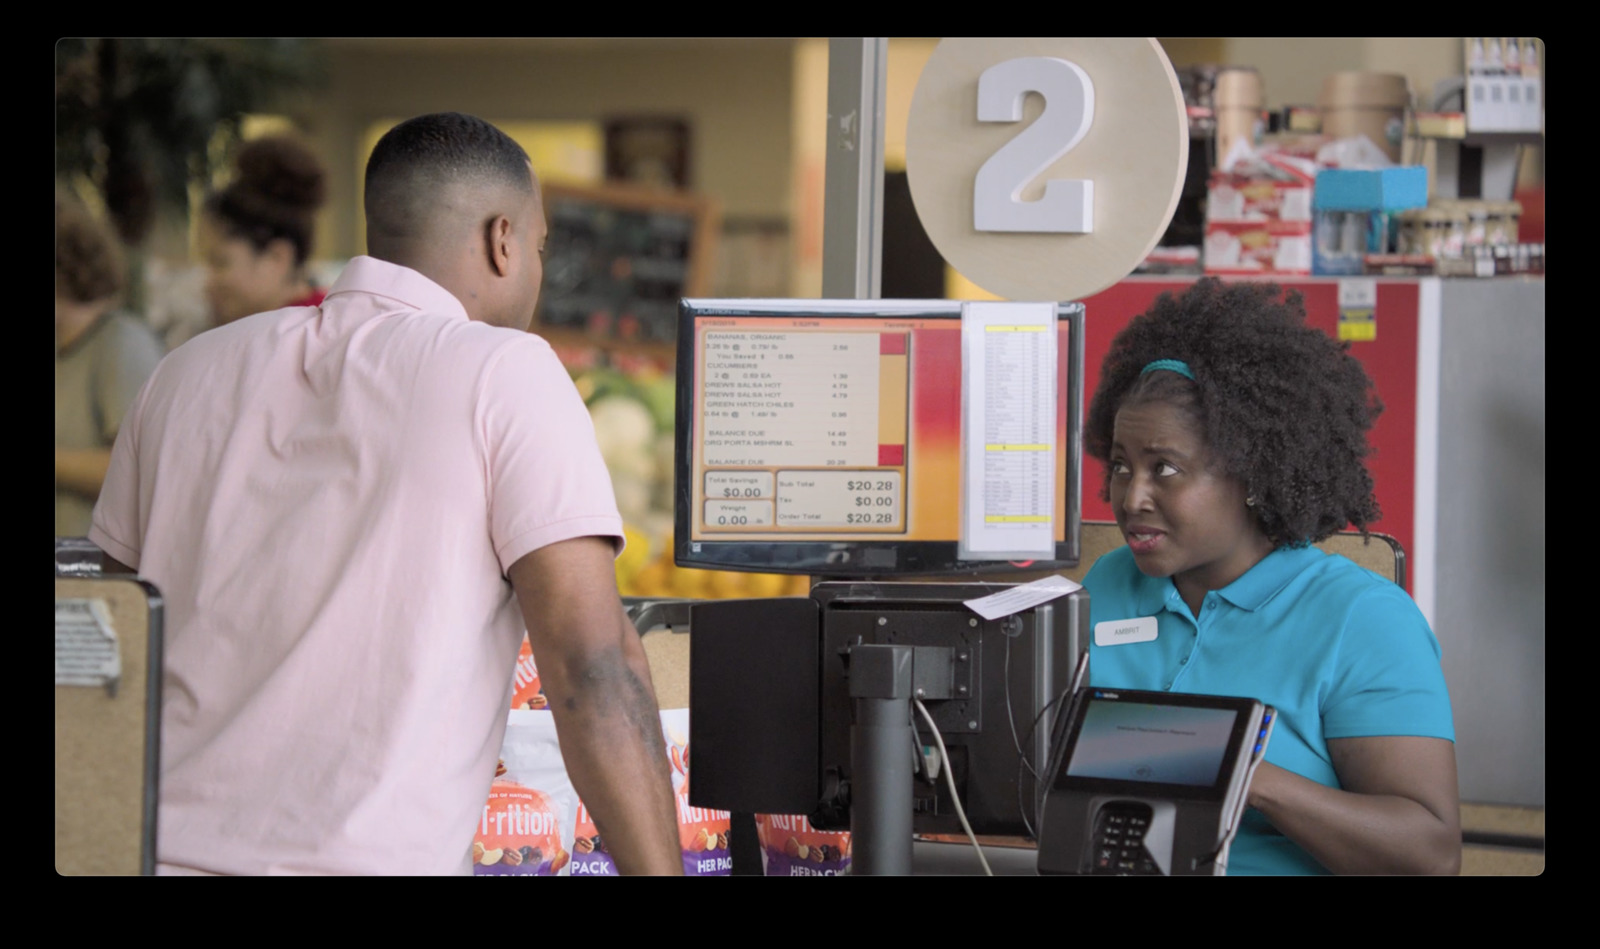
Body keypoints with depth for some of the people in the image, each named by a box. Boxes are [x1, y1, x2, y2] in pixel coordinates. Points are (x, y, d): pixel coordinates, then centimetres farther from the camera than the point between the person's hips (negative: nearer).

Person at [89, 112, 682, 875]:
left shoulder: (194, 369, 14)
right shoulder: (508, 373, -1)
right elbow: (593, 664, -9)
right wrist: (660, 871, -8)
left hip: (162, 848, 6)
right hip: (364, 858, -6)